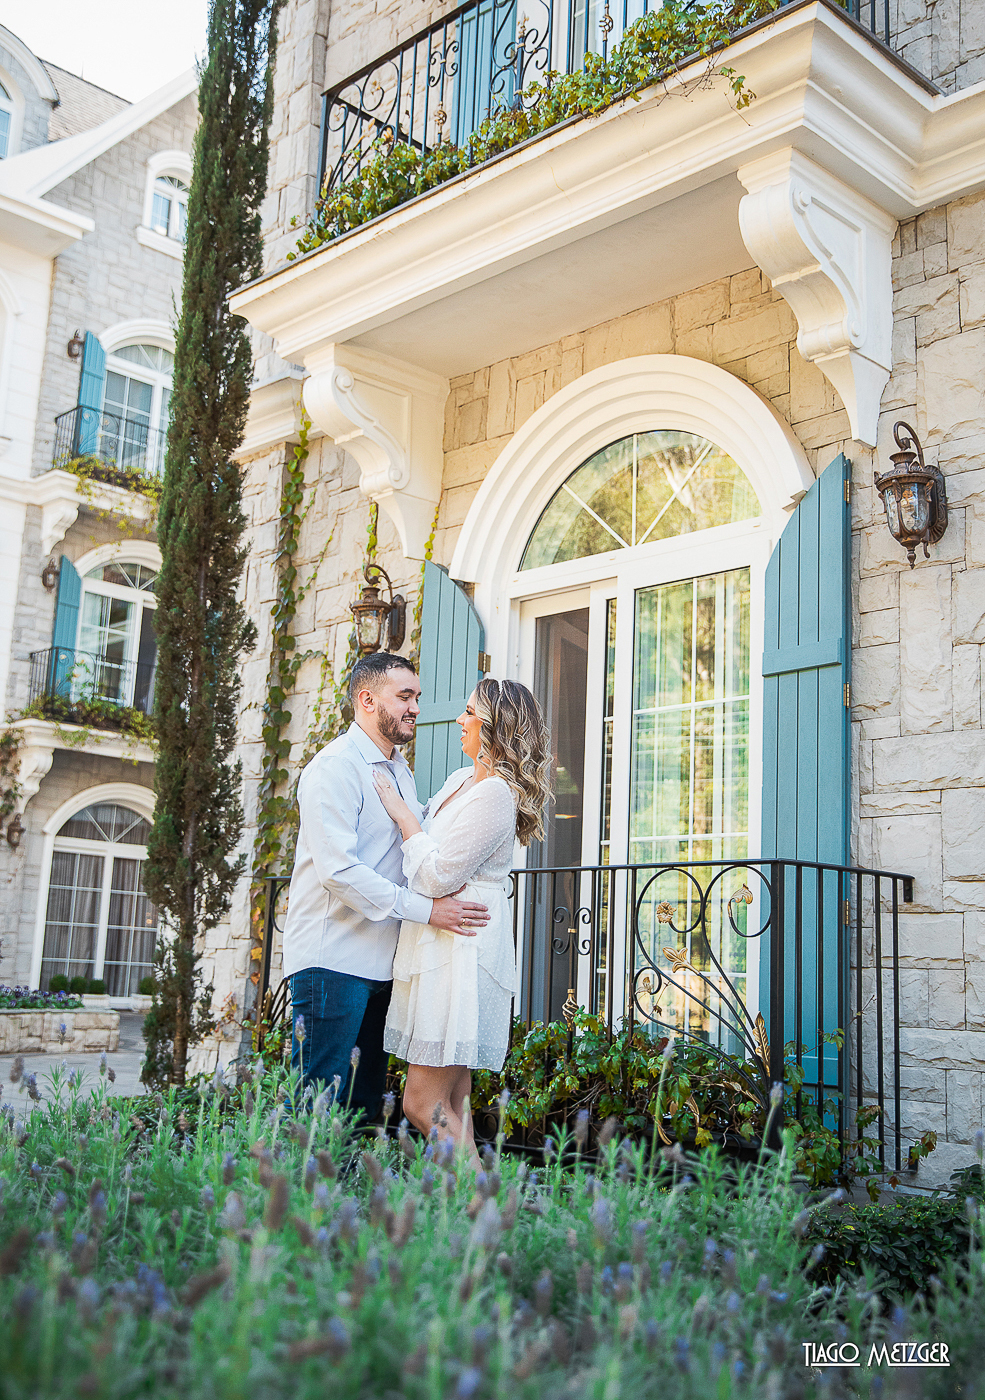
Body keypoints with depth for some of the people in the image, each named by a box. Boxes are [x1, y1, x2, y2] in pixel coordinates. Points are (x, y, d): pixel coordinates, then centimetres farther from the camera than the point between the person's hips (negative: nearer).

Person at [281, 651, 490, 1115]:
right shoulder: (335, 767, -10)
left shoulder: (400, 770, 20)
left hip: (380, 964, 9)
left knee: (364, 1104, 11)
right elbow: (339, 871, -20)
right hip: (333, 960, -9)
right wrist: (425, 908, -22)